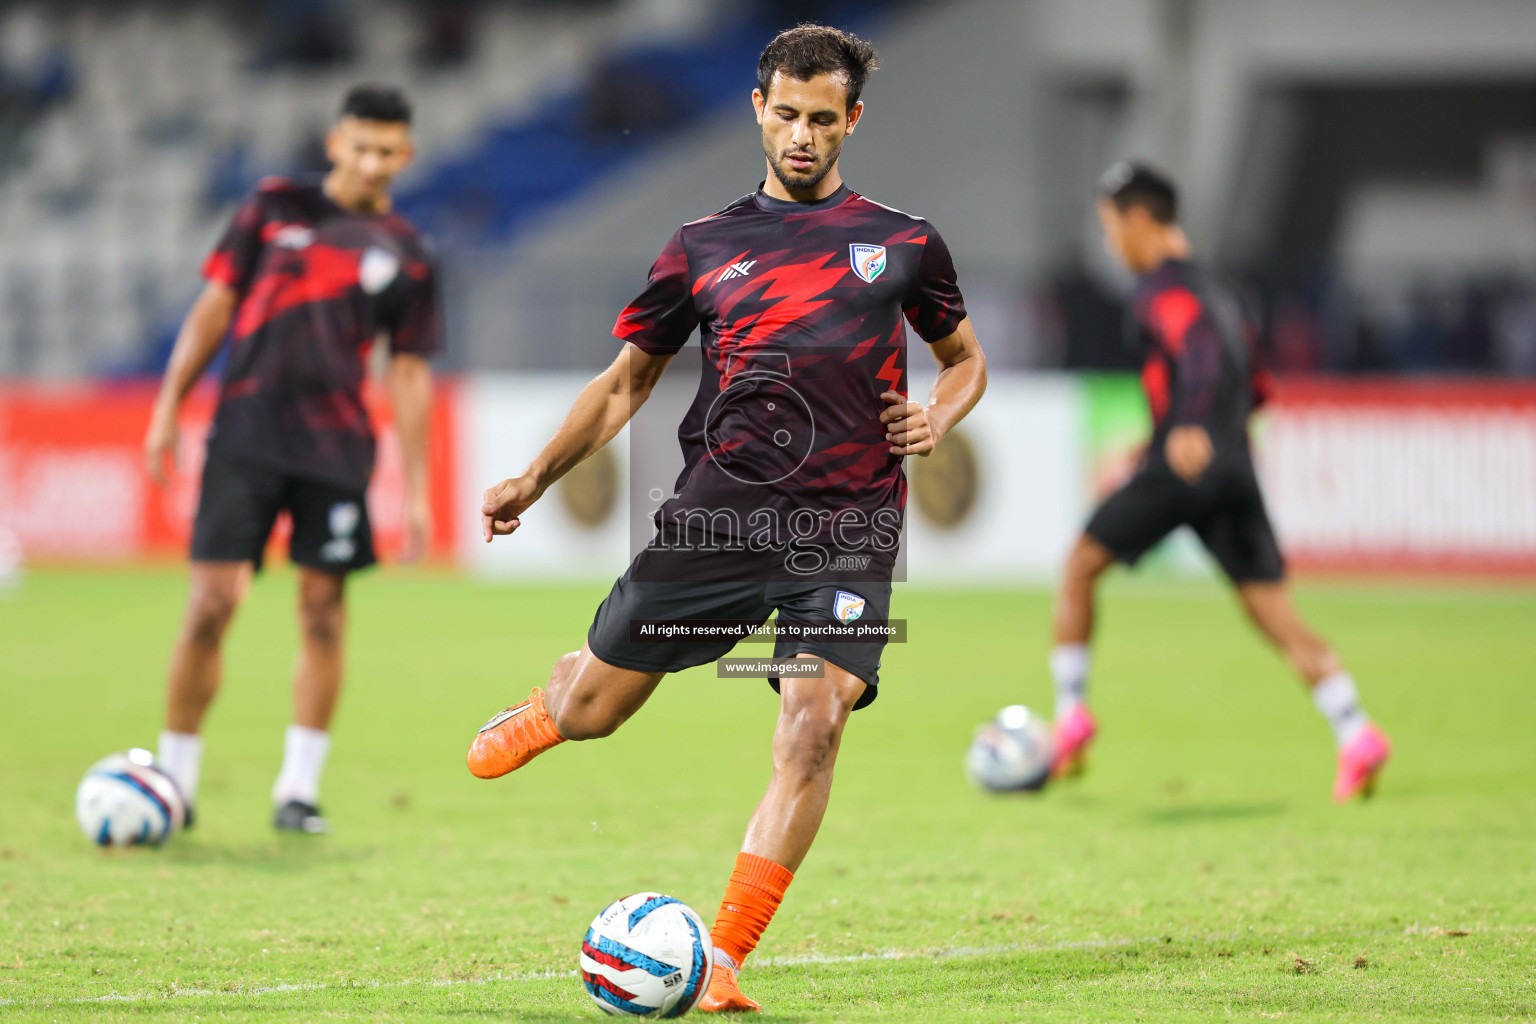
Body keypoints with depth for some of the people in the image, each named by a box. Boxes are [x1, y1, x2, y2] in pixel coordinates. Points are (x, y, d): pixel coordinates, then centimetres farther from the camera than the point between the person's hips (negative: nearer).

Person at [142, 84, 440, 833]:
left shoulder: (406, 257, 8)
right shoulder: (275, 207, 7)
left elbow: (409, 374, 9)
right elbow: (215, 306, 9)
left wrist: (416, 489, 4)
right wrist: (168, 407, 3)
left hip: (336, 448, 1)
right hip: (246, 433, -1)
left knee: (323, 609, -1)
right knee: (213, 601, -7)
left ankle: (298, 787, 7)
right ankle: (174, 778, 4)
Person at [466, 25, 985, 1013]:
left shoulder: (905, 243, 10)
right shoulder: (705, 247, 11)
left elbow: (967, 359, 23)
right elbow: (628, 380, 18)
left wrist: (937, 418, 1)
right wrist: (535, 480, 11)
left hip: (849, 525, -1)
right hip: (720, 505, 1)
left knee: (814, 726, -20)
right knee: (590, 709, 6)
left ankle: (724, 960, -14)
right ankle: (543, 707, 46)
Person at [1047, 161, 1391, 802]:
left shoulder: (1161, 286, -3)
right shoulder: (1216, 289, 23)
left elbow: (1199, 347, -23)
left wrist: (1190, 430, -39)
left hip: (1180, 468, -7)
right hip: (1236, 473, 7)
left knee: (1080, 566, 10)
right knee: (1276, 615, 2)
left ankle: (1071, 714, 9)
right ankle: (1356, 735, -12)